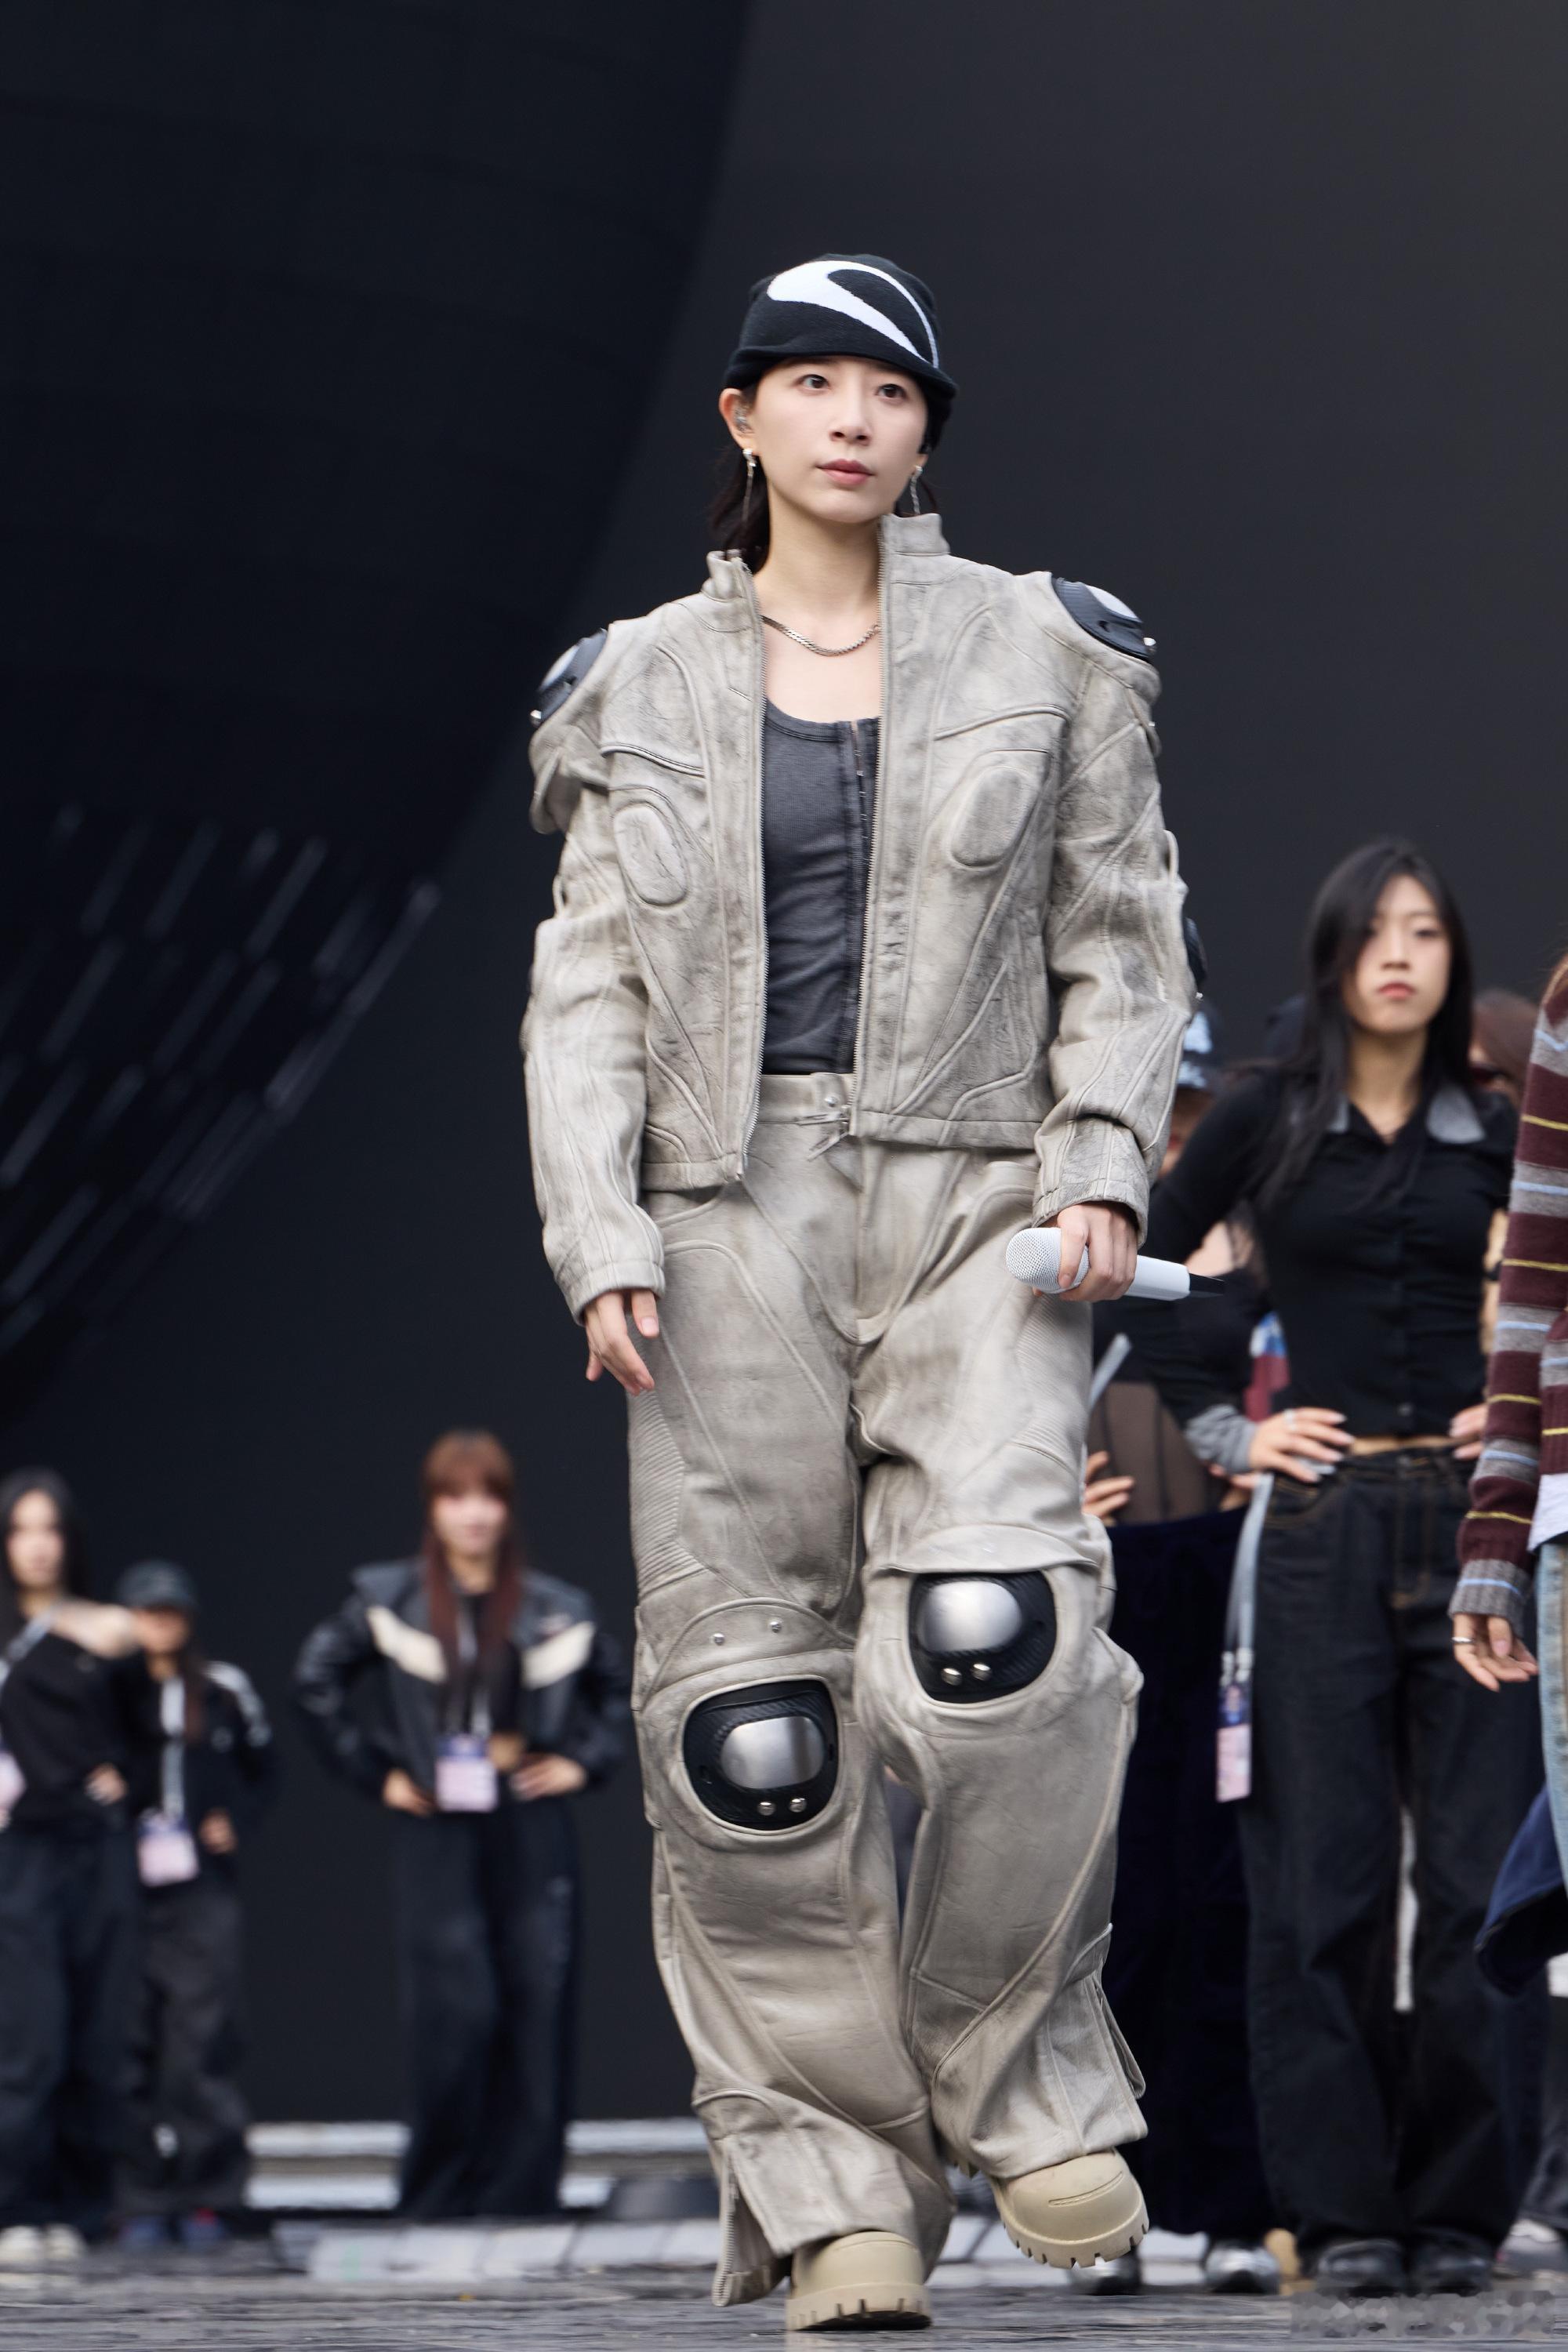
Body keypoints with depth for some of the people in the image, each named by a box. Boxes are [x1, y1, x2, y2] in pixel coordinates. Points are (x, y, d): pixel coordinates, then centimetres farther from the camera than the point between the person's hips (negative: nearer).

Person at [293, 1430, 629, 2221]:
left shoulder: (553, 1612, 8)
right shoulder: (391, 1603, 3)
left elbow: (615, 1689, 22)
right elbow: (316, 1684, 10)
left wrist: (584, 1761, 9)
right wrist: (374, 1774, 5)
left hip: (531, 1831, 2)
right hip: (435, 1836, -2)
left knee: (537, 2005, -3)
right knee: (457, 2012, -11)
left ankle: (518, 2192, 2)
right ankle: (439, 2193, 1)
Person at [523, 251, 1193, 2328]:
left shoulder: (1041, 654, 10)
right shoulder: (645, 690, 12)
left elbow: (1122, 937, 11)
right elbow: (588, 988, 9)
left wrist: (1101, 1157, -4)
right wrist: (601, 1237, -4)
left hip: (975, 1203, -1)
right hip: (732, 1217, 1)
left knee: (995, 1639, -23)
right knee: (748, 1729, -5)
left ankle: (1022, 2062, -2)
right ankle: (832, 2185, 3)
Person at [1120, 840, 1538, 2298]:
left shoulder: (1498, 1136, 8)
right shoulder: (1266, 1124, 4)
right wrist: (1222, 1431, 2)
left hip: (1475, 1521, 1)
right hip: (1323, 1523, -1)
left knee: (1478, 1872, 0)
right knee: (1320, 1876, -1)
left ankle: (1458, 2207, 7)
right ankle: (1342, 2209, 5)